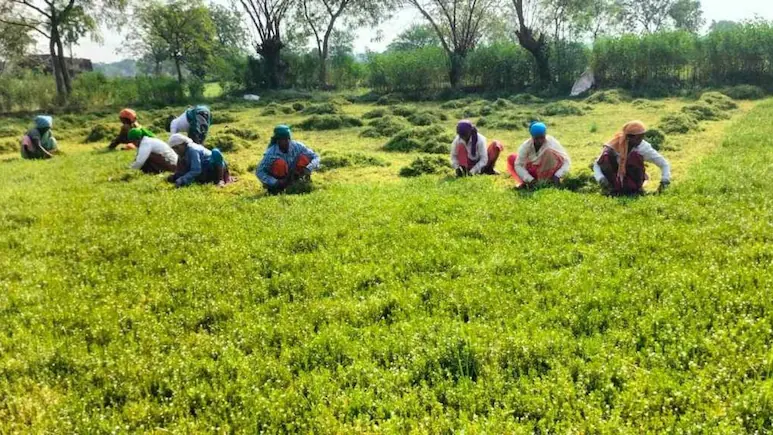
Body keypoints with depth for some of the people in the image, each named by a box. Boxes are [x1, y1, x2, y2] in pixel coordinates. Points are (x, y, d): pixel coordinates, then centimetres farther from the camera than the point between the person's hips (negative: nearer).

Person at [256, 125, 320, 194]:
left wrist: (308, 169, -35)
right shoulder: (271, 153, -26)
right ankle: (277, 188, -10)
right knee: (280, 163, -33)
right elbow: (259, 172, -23)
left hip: (293, 177, 2)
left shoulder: (297, 146, -19)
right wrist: (275, 183, -34)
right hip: (278, 181, -2)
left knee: (304, 158, -21)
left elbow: (315, 157, -15)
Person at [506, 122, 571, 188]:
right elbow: (518, 165, -21)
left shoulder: (552, 144, -22)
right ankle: (523, 183, -19)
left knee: (549, 151, -31)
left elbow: (567, 161, -25)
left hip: (547, 173, -2)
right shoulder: (526, 145, -18)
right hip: (532, 172, 2)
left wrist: (557, 176, -41)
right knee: (511, 158, -16)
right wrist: (530, 179, -34)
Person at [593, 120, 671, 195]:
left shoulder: (644, 147, -16)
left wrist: (665, 180, -27)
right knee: (606, 156, -25)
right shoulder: (614, 145, -16)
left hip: (634, 181, 0)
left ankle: (635, 188, -12)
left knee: (635, 155, -27)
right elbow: (597, 164, -14)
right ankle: (614, 188, -14)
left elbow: (664, 163, -10)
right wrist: (601, 178, -32)